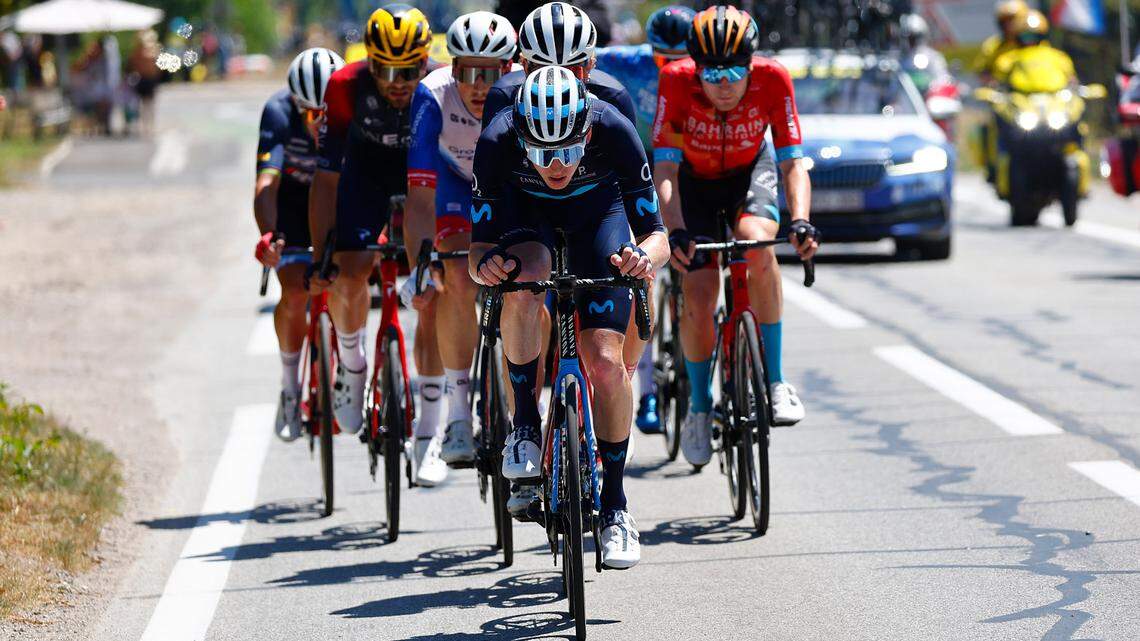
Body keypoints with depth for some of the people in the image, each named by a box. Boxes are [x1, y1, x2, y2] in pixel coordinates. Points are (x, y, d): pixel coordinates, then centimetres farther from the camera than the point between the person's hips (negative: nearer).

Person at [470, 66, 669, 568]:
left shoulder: (614, 132, -35)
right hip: (525, 208, 0)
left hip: (597, 208, 0)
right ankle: (525, 426, -15)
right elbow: (478, 248, -27)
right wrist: (484, 264, -50)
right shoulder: (497, 142, -34)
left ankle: (615, 504, 4)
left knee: (605, 361, -13)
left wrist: (646, 255, -50)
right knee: (523, 285, -36)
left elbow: (655, 234, -28)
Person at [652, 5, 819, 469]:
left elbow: (793, 163, -28)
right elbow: (665, 169, -33)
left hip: (750, 171, 0)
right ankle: (699, 406, 10)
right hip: (695, 180, 0)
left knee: (757, 244, -32)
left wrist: (800, 222, -46)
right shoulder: (676, 81, -32)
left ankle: (775, 380, -20)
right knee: (698, 294, -15)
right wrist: (675, 231, -48)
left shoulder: (772, 79, -30)